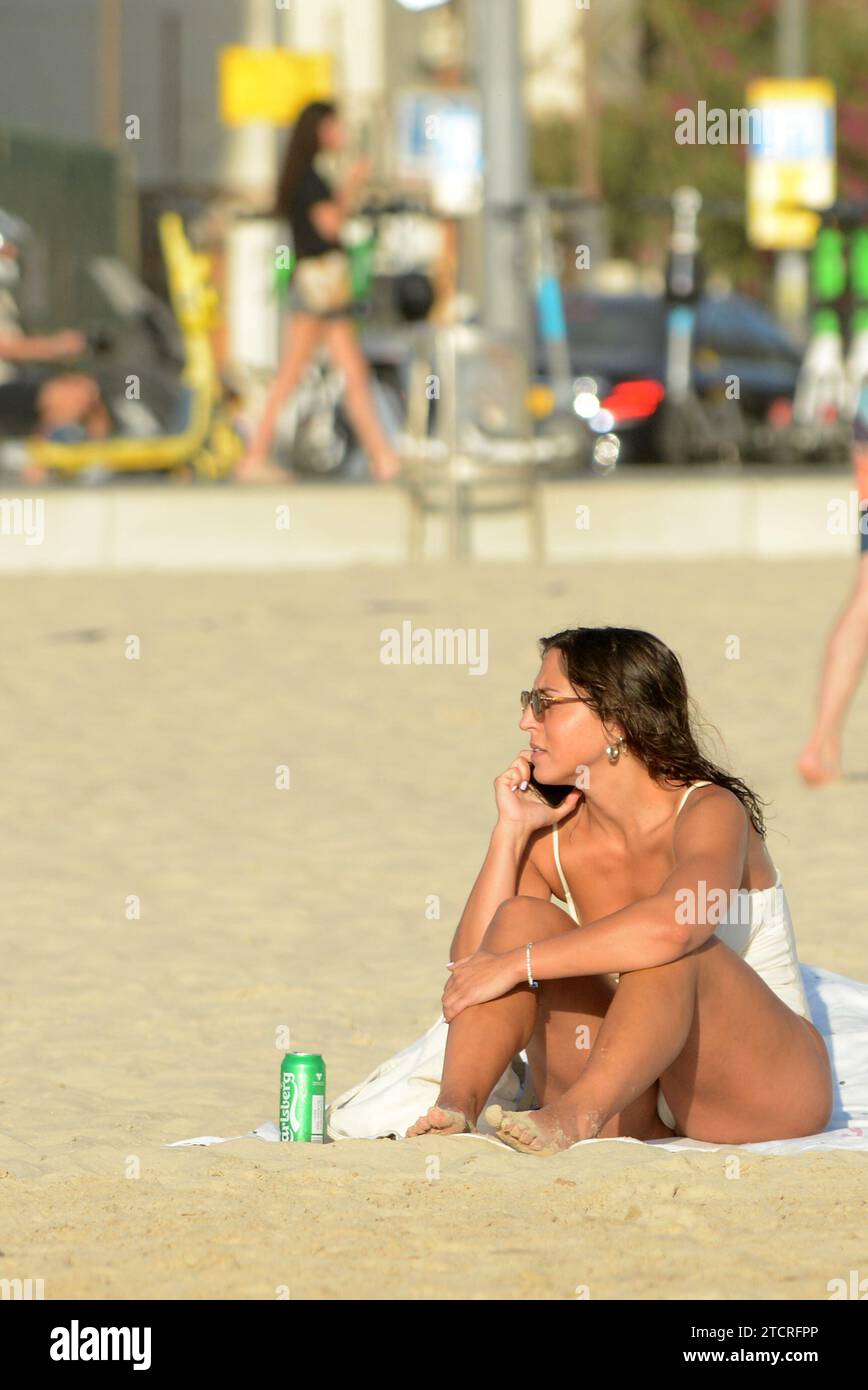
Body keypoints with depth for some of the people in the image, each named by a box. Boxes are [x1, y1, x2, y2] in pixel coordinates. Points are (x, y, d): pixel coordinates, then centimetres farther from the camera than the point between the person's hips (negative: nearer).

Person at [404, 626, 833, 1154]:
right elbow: (471, 961, -7)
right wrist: (511, 831, -7)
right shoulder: (555, 838, 4)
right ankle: (455, 1107, -33)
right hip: (636, 1111, 5)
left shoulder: (710, 811, -14)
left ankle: (576, 1115, -49)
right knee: (522, 916, -13)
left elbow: (671, 926, -37)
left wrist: (517, 964, -34)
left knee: (667, 942, -32)